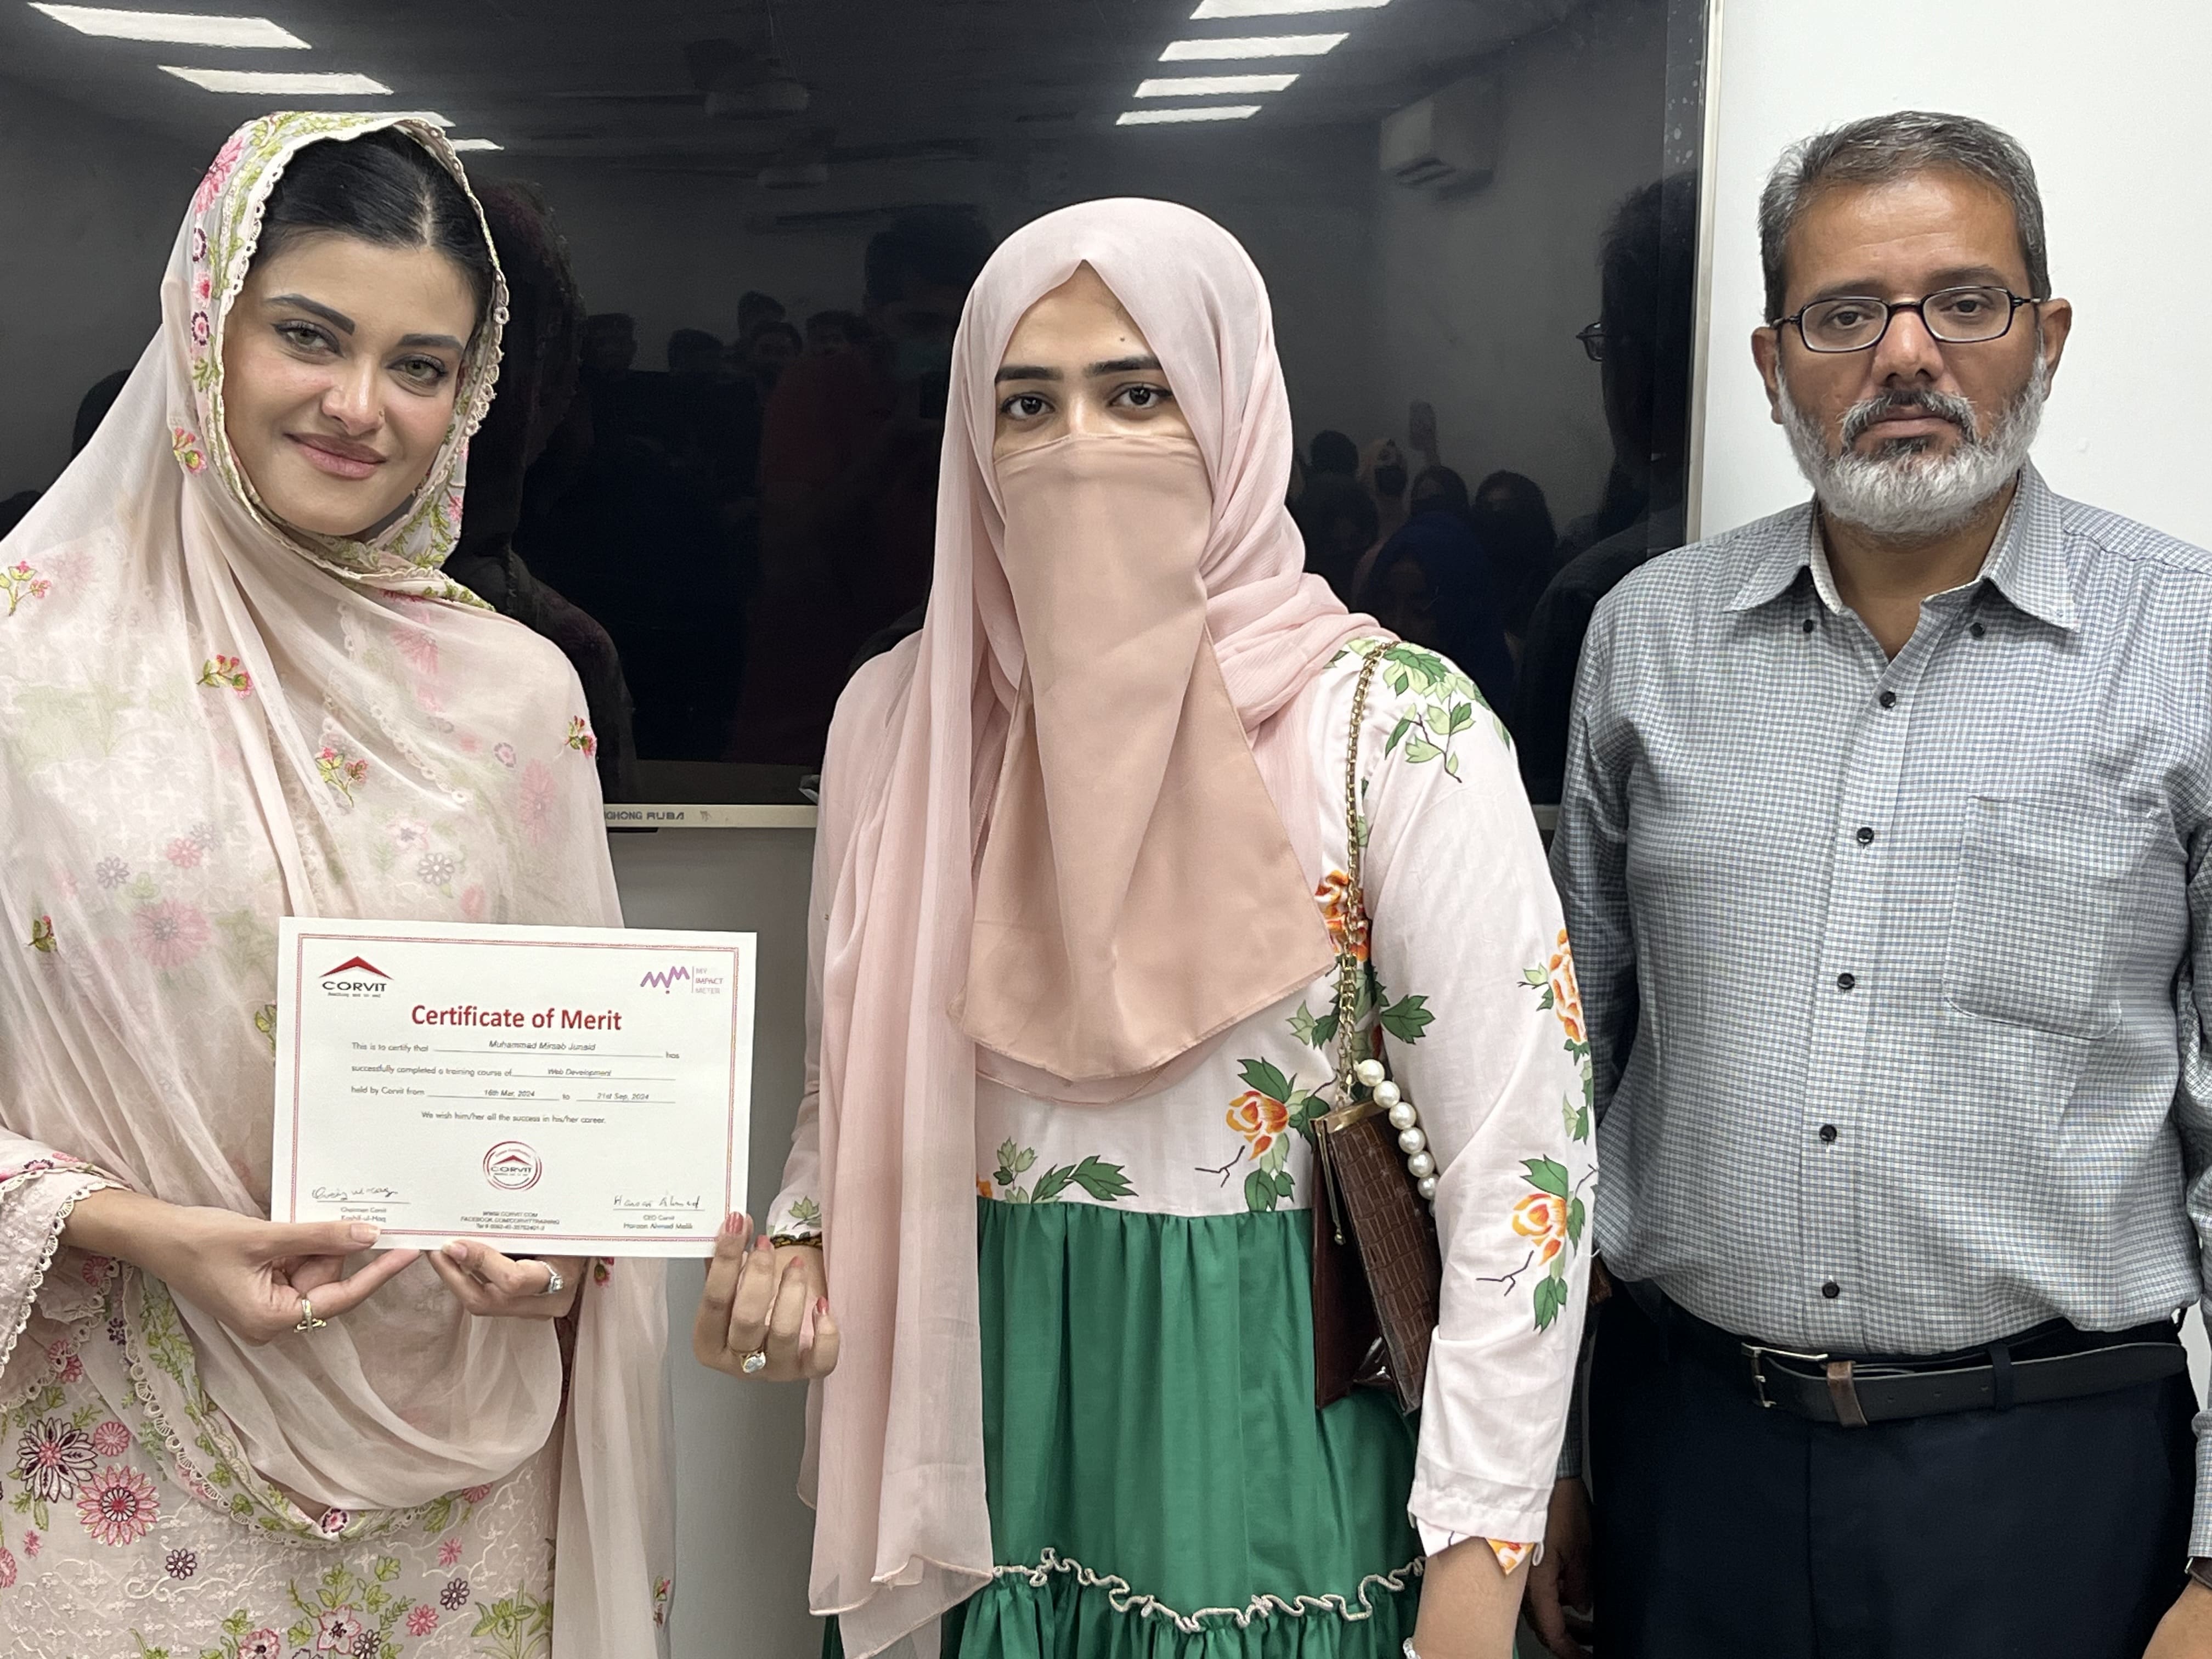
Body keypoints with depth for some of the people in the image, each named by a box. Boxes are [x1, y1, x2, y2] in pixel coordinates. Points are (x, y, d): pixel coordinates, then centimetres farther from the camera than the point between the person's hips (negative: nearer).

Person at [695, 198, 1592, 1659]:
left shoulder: (1394, 728, -13)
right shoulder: (904, 714, 1)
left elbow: (1523, 1172, -14)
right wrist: (798, 1248, -5)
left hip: (1282, 1448, -3)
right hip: (1010, 1445, 4)